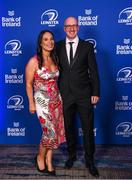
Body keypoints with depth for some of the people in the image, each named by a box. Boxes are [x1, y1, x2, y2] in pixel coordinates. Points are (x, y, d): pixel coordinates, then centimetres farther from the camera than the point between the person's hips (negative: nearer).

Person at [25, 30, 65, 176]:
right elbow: (28, 84, -8)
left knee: (55, 132, 8)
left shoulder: (54, 59, 6)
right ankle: (40, 157, 23)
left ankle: (49, 160, 26)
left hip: (56, 100, 6)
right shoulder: (34, 61, -13)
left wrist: (58, 96, 14)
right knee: (50, 132, -5)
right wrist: (31, 103, -8)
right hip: (42, 101, -6)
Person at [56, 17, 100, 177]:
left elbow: (93, 71, -1)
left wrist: (95, 93, -6)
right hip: (65, 94, 2)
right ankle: (71, 155, 34)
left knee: (88, 128, 4)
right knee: (68, 127, 14)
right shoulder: (58, 46, 4)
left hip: (84, 94, -1)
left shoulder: (87, 46, 0)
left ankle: (89, 160, 21)